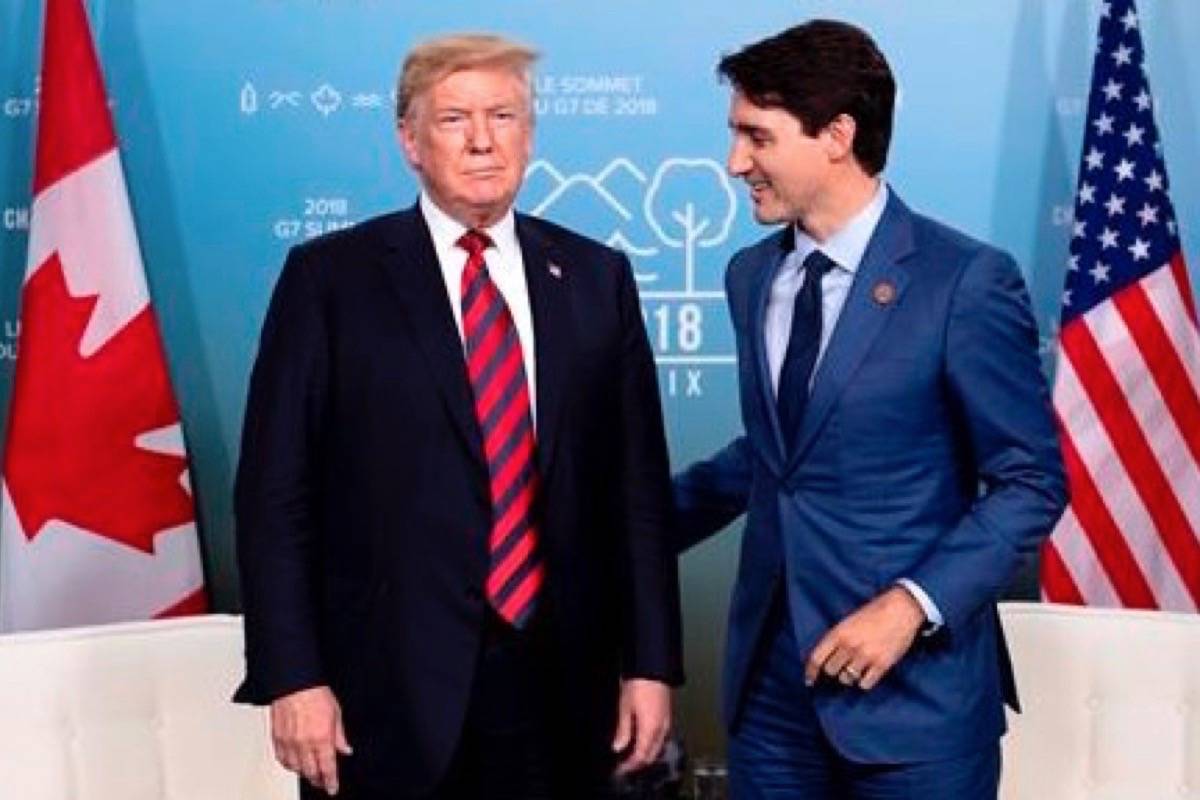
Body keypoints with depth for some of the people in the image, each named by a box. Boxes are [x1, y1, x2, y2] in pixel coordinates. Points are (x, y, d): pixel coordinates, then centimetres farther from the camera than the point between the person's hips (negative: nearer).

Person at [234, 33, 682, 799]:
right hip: (391, 691, -2)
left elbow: (639, 483, 6)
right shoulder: (330, 277, -2)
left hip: (562, 686, 3)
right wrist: (292, 676, -9)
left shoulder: (597, 278, 7)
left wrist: (651, 662, 3)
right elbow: (276, 491, -3)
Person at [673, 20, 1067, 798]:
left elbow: (1031, 482, -9)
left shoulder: (966, 280, -11)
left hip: (915, 686, -5)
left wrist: (915, 603, -18)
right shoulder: (751, 275, 8)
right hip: (769, 676, 5)